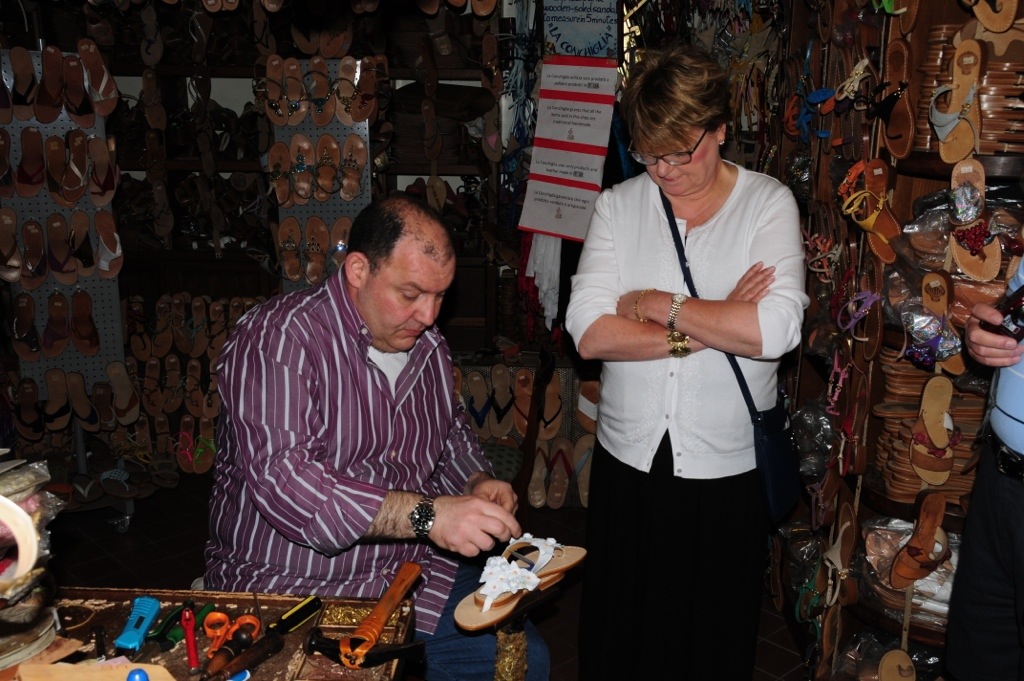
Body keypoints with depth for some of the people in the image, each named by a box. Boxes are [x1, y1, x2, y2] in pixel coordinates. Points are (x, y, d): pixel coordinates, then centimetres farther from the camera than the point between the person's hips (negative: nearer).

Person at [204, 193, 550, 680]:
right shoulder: (275, 340, -17)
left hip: (412, 569, 7)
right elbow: (282, 482, -28)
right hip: (290, 585, -6)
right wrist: (426, 513, -34)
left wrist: (476, 481, 1)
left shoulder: (428, 346, 7)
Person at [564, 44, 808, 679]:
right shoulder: (619, 205, 1)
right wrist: (710, 328, -16)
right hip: (627, 460, 2)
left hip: (729, 466, -1)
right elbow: (588, 333, -11)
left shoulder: (769, 203, -4)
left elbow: (776, 330, -20)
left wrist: (659, 305, -13)